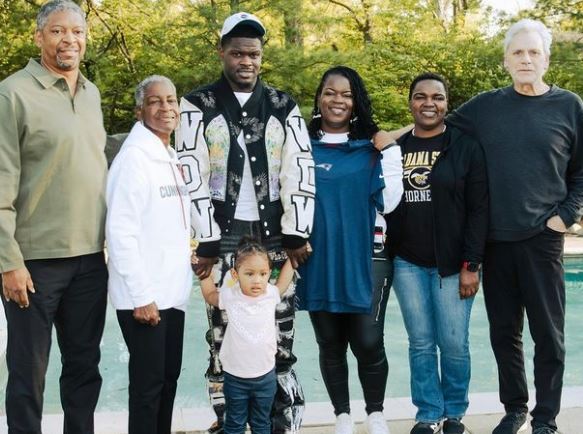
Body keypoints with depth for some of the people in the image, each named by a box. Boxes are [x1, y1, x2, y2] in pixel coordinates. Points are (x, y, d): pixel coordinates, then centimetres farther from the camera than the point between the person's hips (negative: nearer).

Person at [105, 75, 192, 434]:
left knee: (169, 377, 14)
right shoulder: (134, 156, -13)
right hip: (144, 295, -8)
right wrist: (140, 295, -20)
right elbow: (121, 232, -19)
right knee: (148, 381, -1)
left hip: (172, 291, 8)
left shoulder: (172, 158, 13)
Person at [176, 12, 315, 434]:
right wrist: (207, 242, -10)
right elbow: (193, 178, -4)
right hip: (223, 235, -2)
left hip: (274, 234, 2)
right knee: (223, 330, -1)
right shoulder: (198, 107, 2)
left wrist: (297, 234, -5)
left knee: (280, 328, 3)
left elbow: (300, 172, 3)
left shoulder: (284, 107, 9)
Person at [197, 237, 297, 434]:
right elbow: (209, 295, 10)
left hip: (265, 375, 1)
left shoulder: (271, 294, -9)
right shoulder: (230, 296, -11)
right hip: (235, 377, -1)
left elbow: (284, 281, 11)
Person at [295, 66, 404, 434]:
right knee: (330, 343, 8)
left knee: (368, 342, -4)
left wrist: (390, 155, -7)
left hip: (365, 257, -1)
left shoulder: (373, 146, 5)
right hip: (318, 259, 1)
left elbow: (388, 202, -2)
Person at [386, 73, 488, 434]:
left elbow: (479, 210, -4)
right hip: (408, 264, 3)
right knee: (421, 343, 6)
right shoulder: (395, 148, 8)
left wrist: (471, 265, -10)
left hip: (452, 264, -2)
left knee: (454, 343, 1)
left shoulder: (466, 147, -1)